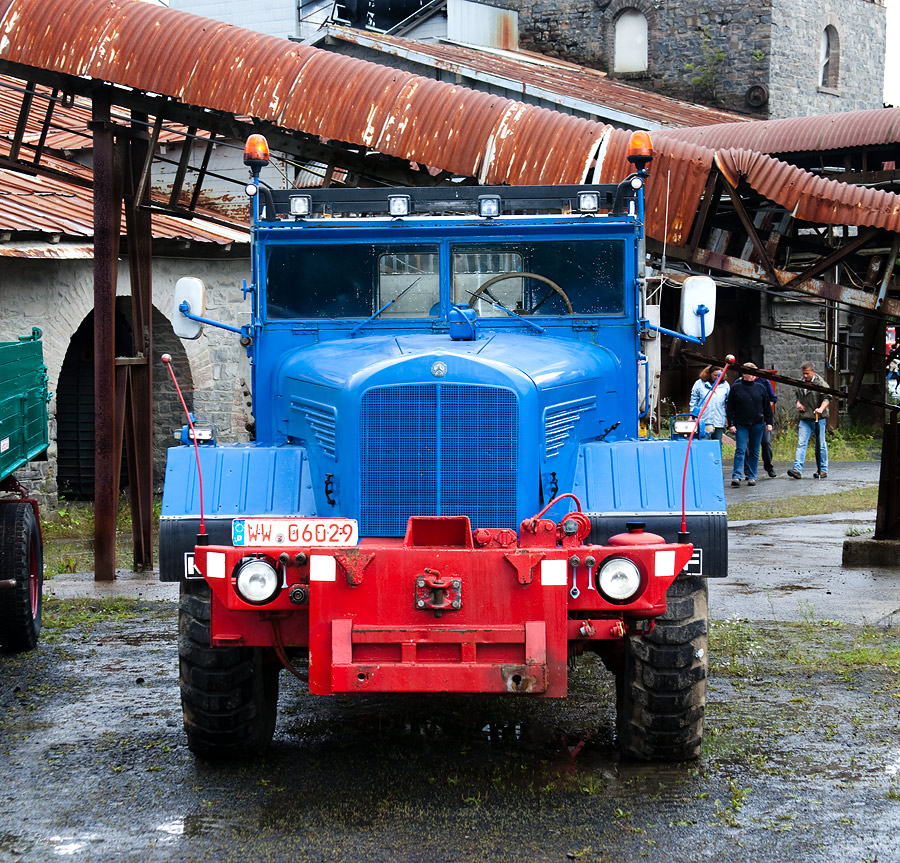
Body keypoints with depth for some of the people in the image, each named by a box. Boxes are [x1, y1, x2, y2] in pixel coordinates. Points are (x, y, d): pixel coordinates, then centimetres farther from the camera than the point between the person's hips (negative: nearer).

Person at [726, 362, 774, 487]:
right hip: (741, 425, -2)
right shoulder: (736, 388, 2)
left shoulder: (760, 387, 7)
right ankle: (736, 476, -16)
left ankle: (752, 477, 13)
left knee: (754, 452, 6)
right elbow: (729, 408, 3)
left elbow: (767, 406, 12)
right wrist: (731, 424, -4)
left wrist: (769, 422, 6)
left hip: (757, 424, 2)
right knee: (740, 450, -10)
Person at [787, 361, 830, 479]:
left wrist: (821, 409, -31)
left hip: (818, 418, -4)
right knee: (801, 443, -7)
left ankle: (823, 470, 14)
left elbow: (826, 398, -13)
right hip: (804, 418, 4)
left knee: (820, 445, 3)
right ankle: (797, 469, -16)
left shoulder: (821, 384, -5)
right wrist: (798, 403, 8)